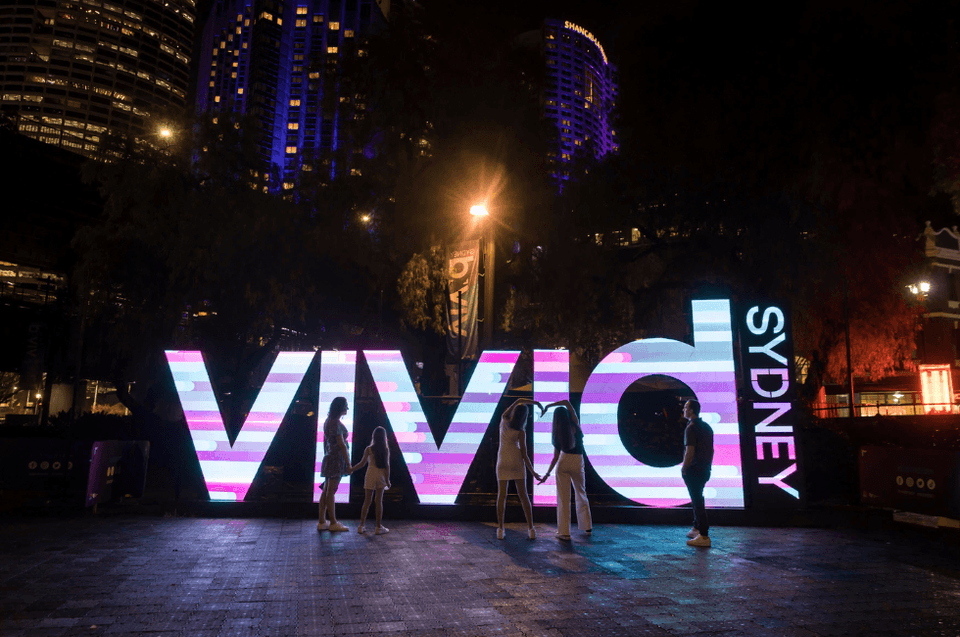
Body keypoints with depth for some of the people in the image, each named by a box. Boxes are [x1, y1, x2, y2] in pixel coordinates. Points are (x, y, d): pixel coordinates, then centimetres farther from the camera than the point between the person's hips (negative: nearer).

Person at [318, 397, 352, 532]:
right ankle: (333, 523, 4)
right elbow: (341, 444, -18)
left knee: (326, 490, 10)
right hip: (337, 459, -9)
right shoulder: (336, 423, -17)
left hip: (329, 459, 9)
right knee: (331, 491, -3)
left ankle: (322, 522, 15)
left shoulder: (328, 421, 12)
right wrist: (348, 463, -14)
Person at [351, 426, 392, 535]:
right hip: (381, 476, 0)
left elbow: (362, 463, -8)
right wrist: (387, 479, 1)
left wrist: (351, 469, 5)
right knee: (379, 501, 6)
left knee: (367, 501, 7)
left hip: (370, 476, 0)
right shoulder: (386, 449, -4)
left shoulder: (369, 449, -5)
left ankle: (361, 526, 8)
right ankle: (379, 527, 10)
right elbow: (387, 465, -5)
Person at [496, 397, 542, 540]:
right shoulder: (521, 432, -8)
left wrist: (537, 403, 7)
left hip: (502, 462, 2)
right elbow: (524, 455, -8)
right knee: (523, 494, 5)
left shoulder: (504, 420, 0)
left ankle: (500, 529, -3)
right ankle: (531, 528, 1)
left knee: (501, 495, 3)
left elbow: (519, 400, 7)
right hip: (516, 461, -2)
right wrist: (533, 472, 1)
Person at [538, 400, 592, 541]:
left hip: (563, 463, -1)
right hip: (578, 462, 1)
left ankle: (564, 532, 2)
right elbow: (567, 402, -1)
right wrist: (547, 406, 4)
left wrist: (547, 474, 6)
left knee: (563, 498, 3)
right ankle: (587, 527, 26)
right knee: (581, 494, 20)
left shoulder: (558, 435, -5)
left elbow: (555, 457, -3)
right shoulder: (575, 426, -8)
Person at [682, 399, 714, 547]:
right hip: (705, 469, 9)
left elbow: (690, 451, -21)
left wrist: (684, 468, -12)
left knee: (697, 501, -4)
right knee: (698, 499, 20)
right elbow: (711, 449, 16)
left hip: (693, 470, -9)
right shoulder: (706, 426, 10)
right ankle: (696, 528, 30)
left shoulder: (691, 428, -17)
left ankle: (704, 536, -2)